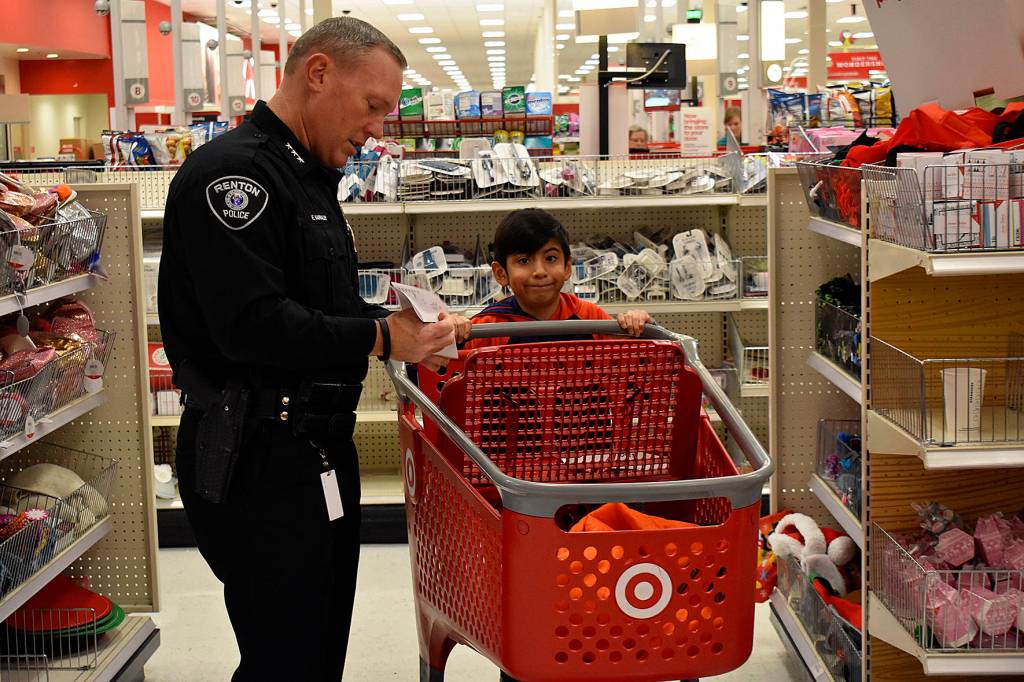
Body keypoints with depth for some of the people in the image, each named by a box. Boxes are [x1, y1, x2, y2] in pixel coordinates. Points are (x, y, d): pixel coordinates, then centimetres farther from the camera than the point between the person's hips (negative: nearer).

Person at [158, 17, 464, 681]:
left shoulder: (310, 177, 17)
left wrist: (411, 329, 6)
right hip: (257, 462, -10)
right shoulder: (233, 172, -16)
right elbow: (251, 324, -26)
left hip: (321, 449, 10)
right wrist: (381, 338, -18)